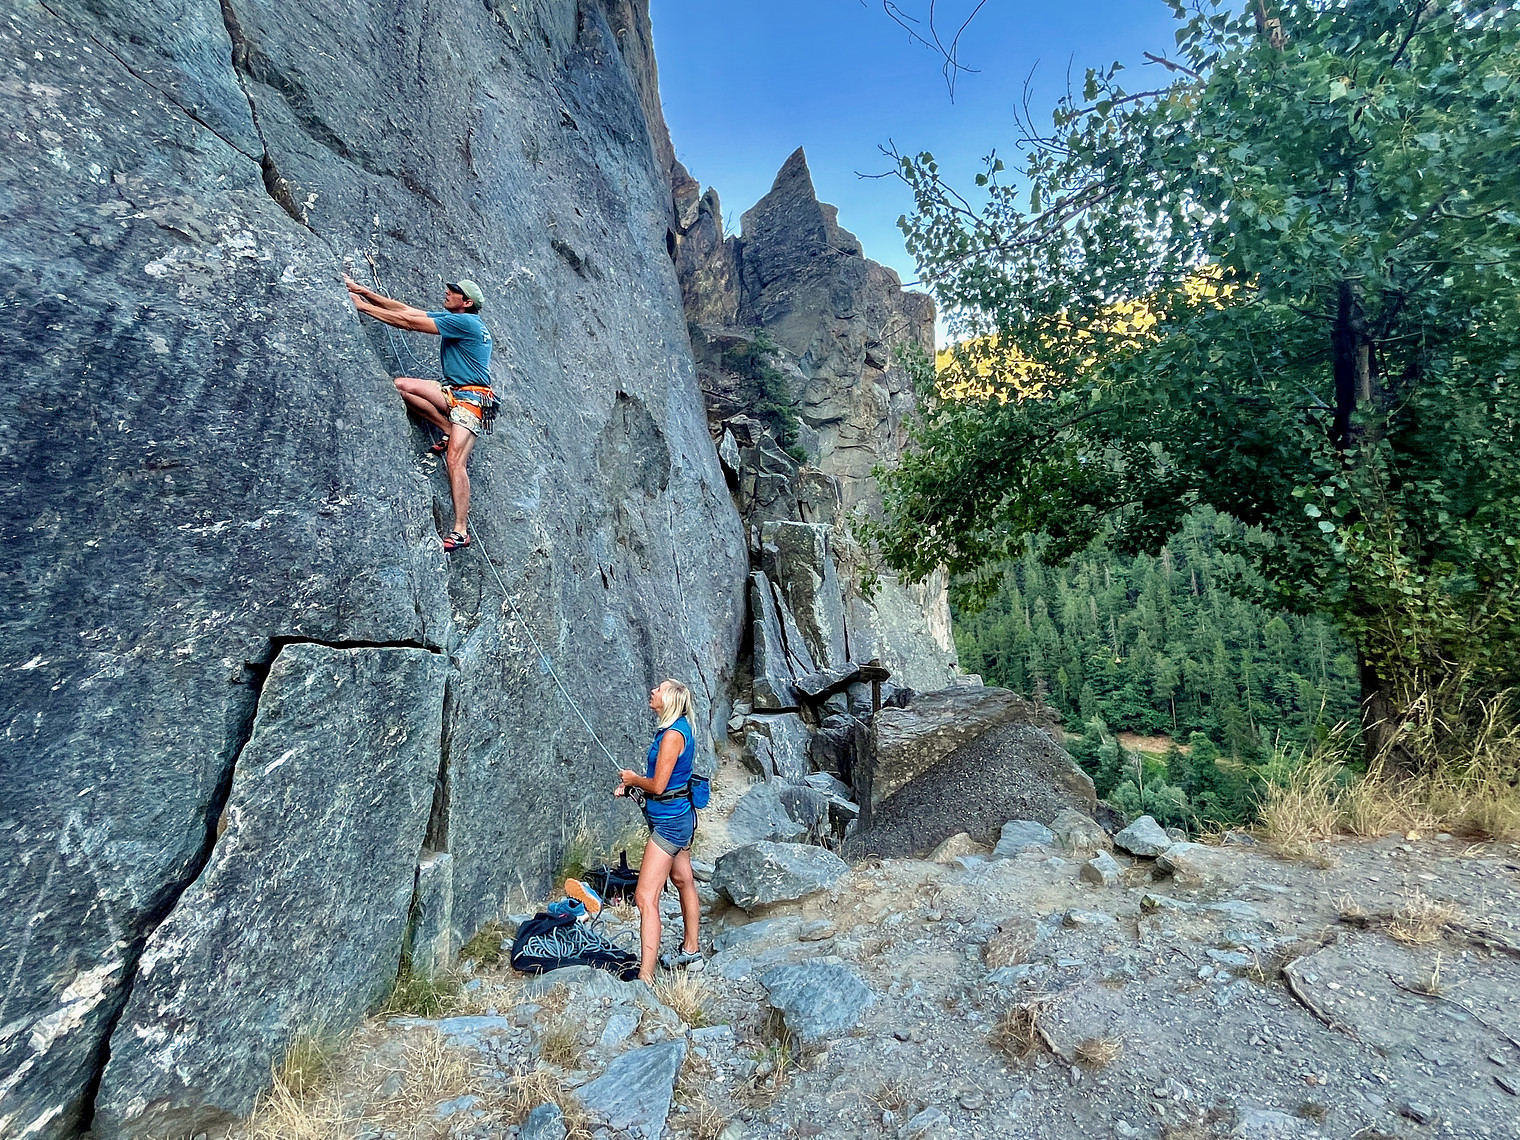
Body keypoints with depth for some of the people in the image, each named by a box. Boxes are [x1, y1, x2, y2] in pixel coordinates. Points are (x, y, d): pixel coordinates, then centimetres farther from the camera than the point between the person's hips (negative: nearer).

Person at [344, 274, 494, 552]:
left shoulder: (465, 321, -11)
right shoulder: (452, 318, 18)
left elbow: (409, 323, -11)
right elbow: (406, 310, 15)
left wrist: (363, 307, -6)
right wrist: (364, 291, 10)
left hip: (471, 397, -9)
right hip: (452, 391, 9)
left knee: (455, 460, -21)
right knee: (402, 385, -9)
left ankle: (461, 531, -20)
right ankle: (450, 433, -1)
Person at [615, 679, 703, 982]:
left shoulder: (672, 734, -24)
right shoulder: (679, 728, 6)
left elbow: (658, 785, -23)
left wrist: (634, 779, -4)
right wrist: (631, 785, 6)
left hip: (669, 821, -11)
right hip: (680, 817, 11)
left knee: (645, 898, -9)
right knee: (684, 880, 24)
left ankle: (645, 977, -5)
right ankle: (691, 949, 42)